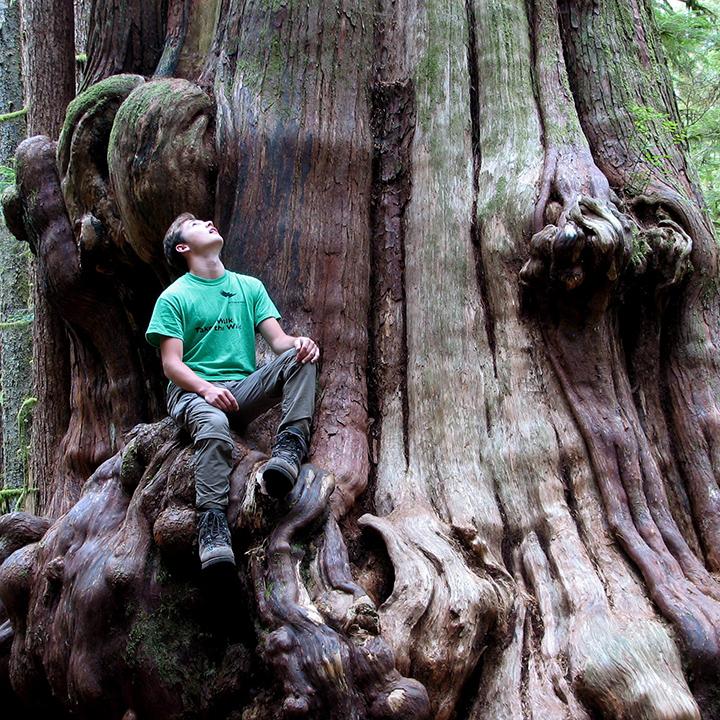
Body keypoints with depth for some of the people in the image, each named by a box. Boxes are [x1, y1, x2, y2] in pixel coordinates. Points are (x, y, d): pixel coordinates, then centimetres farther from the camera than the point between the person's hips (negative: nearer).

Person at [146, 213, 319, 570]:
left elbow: (278, 340, 7)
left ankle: (290, 447, -37)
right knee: (214, 425, -39)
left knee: (299, 357, -21)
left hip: (244, 390, 4)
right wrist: (206, 388, -24)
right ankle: (212, 524, -43)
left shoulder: (250, 287, 18)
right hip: (192, 391, -4)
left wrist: (300, 342, -18)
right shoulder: (174, 297, 5)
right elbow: (171, 364, -4)